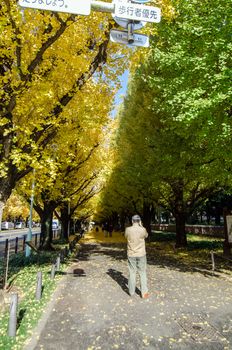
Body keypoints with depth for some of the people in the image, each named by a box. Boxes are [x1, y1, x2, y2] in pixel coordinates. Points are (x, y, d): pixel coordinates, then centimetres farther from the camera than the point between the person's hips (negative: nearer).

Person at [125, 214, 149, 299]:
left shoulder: (128, 229, -10)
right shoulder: (142, 230, -14)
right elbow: (146, 235, 8)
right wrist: (141, 226, 9)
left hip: (131, 255, 1)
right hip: (141, 254, -1)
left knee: (132, 273, 12)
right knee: (142, 273, 10)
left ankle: (131, 292, 23)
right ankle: (144, 293, 13)